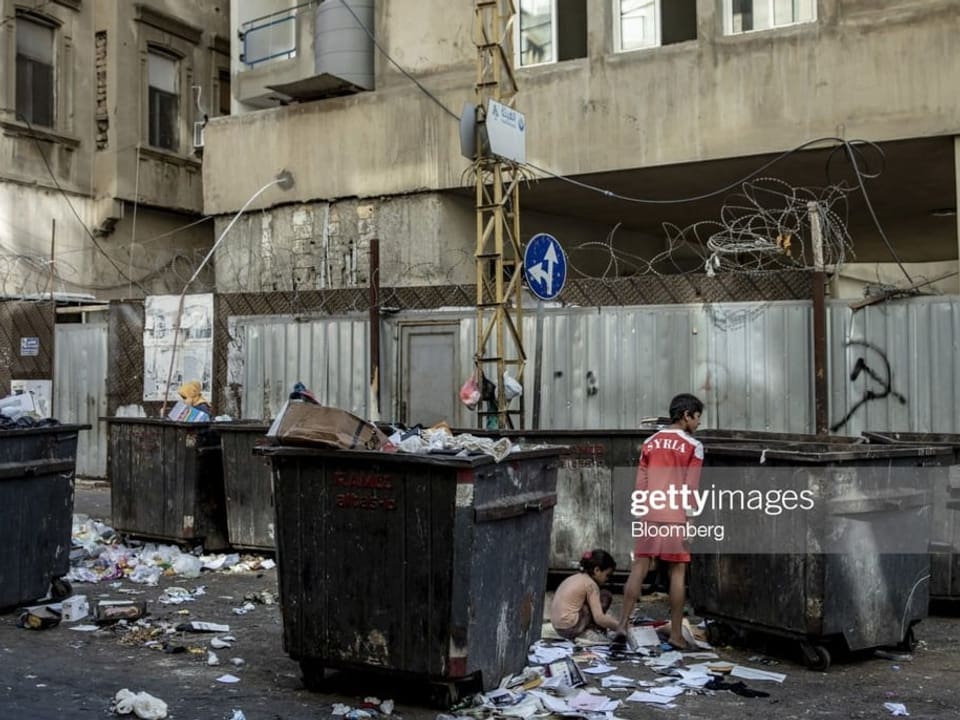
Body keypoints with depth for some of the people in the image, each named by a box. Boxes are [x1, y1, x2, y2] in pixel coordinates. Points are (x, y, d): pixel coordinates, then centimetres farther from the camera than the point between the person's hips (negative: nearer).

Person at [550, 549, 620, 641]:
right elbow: (599, 618, -16)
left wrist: (610, 619, 22)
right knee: (606, 596, -1)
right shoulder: (590, 584, -9)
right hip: (571, 628, -9)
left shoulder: (574, 578, 16)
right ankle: (592, 632, 2)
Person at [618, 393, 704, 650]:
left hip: (649, 515, 4)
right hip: (675, 516, -4)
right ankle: (676, 633, 7)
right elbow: (690, 490, -7)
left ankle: (623, 623, 4)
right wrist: (690, 523, -2)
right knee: (678, 573, 3)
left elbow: (640, 485, 9)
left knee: (639, 567, 6)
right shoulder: (693, 446, -4)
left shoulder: (650, 443, 10)